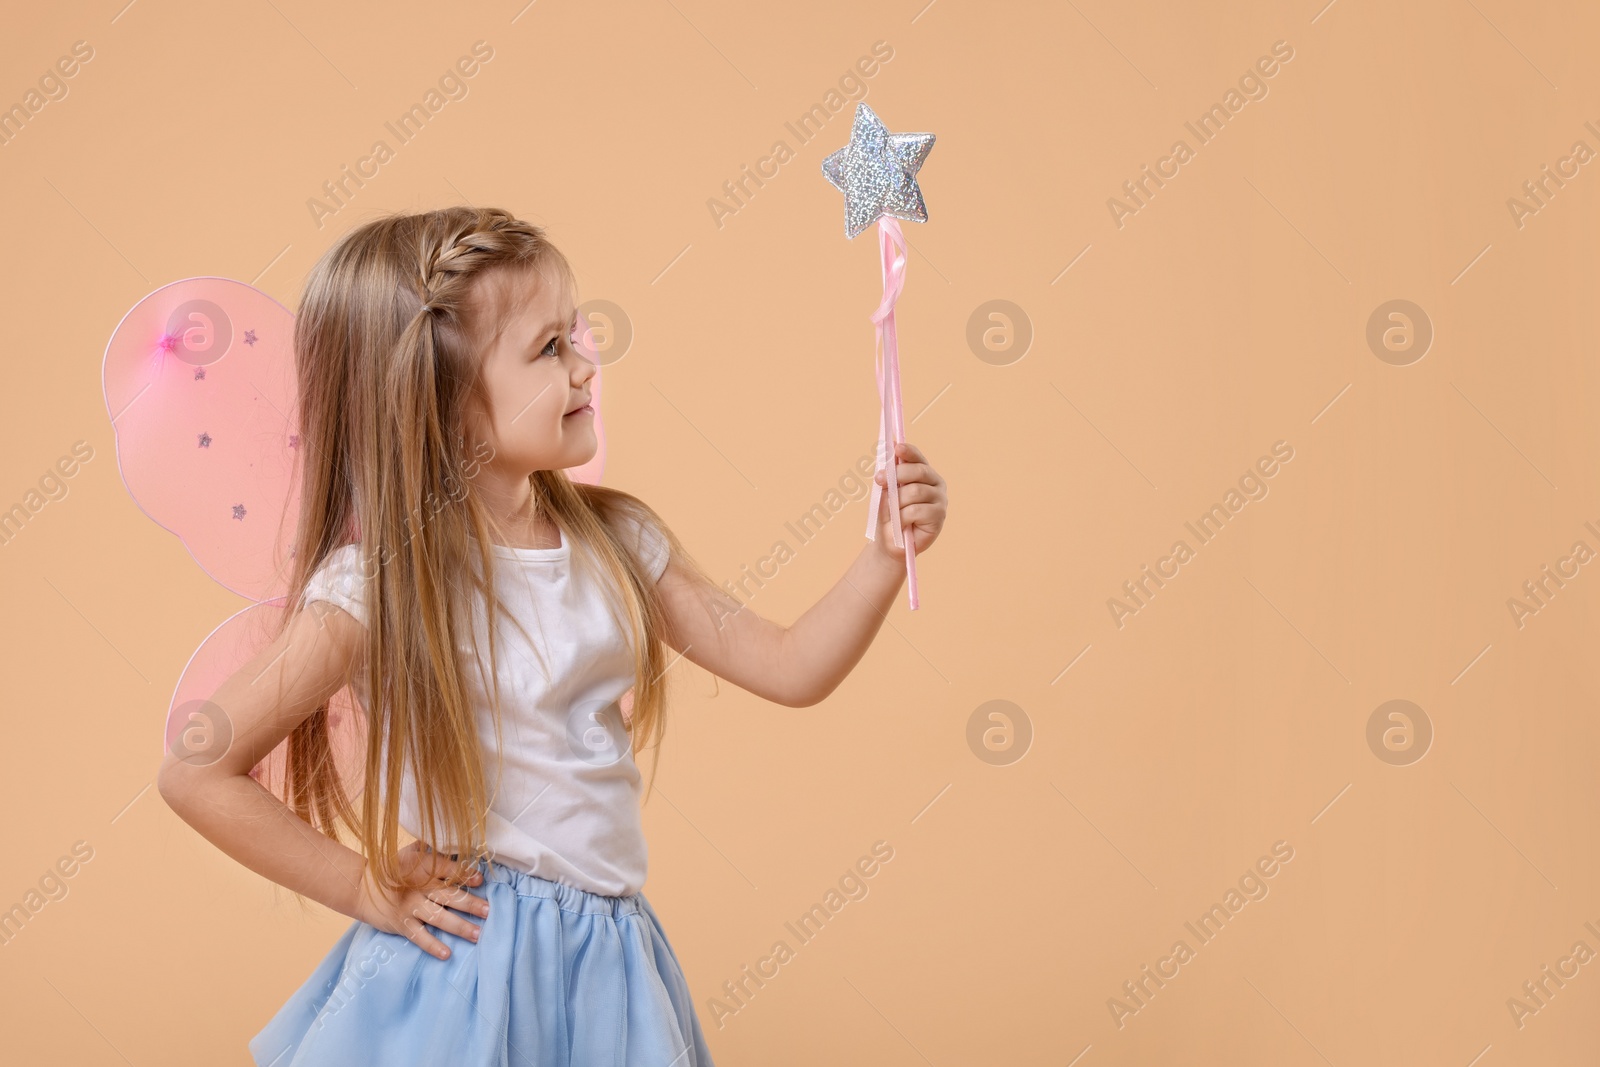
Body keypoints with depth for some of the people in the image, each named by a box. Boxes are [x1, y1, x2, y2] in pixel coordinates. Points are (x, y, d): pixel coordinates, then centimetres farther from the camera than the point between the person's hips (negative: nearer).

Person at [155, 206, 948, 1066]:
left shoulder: (616, 540, 0)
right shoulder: (377, 587, -17)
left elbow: (788, 669, 4)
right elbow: (196, 770, -17)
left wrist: (886, 555, -9)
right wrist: (365, 888, -11)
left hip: (611, 959, 5)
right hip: (467, 964, -5)